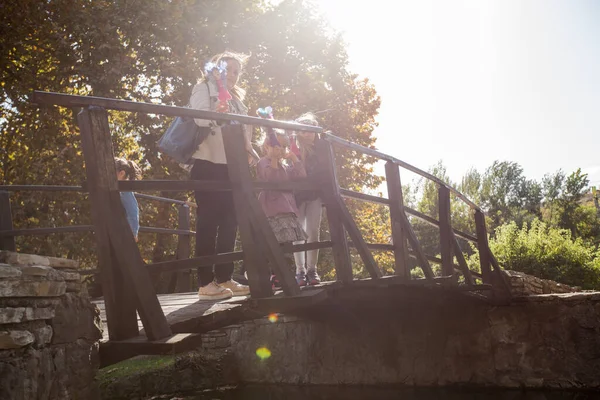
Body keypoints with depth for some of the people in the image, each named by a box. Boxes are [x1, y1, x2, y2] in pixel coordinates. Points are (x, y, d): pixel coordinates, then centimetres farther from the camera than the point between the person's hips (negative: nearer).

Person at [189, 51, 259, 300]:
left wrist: (248, 149, 10)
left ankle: (225, 278, 12)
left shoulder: (235, 98, 24)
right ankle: (206, 283, -7)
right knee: (208, 222, -8)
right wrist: (214, 114, -32)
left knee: (229, 222, 6)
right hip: (208, 164, -8)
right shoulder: (204, 89, 2)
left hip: (231, 166, 8)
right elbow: (196, 121, -13)